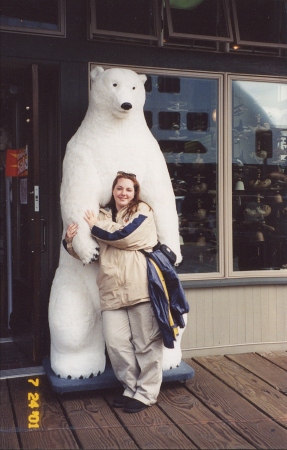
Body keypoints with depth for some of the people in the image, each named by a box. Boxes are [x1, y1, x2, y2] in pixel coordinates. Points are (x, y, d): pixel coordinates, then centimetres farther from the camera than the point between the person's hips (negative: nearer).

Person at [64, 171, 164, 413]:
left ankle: (146, 393, 15)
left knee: (146, 343, 2)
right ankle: (132, 388, 18)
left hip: (140, 286, -4)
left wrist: (96, 226, -2)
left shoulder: (142, 211, 6)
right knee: (116, 342, -1)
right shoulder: (103, 215, 19)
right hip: (112, 290, 4)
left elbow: (126, 235, -11)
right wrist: (72, 242, -2)